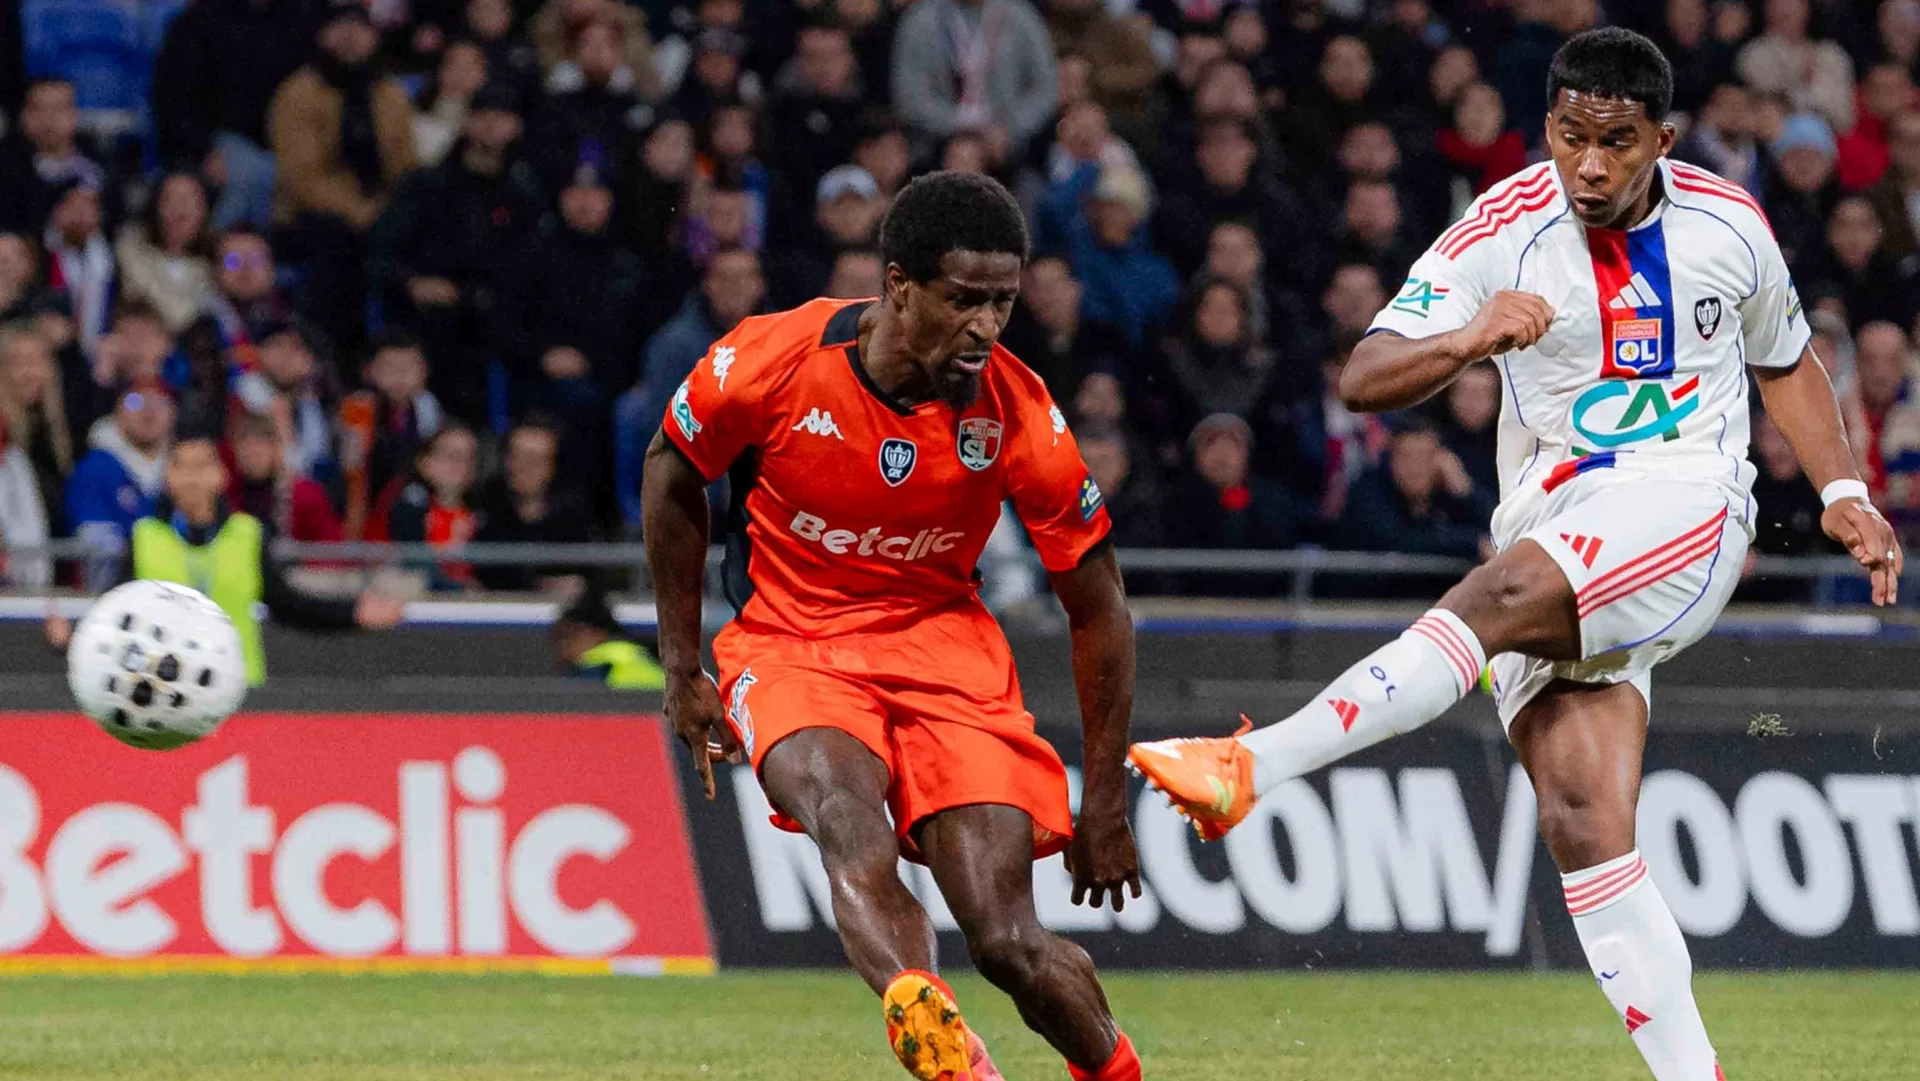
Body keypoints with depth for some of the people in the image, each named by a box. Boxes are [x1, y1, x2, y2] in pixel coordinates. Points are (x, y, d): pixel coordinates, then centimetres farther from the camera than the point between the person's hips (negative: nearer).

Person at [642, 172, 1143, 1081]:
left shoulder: (1019, 416, -13)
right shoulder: (770, 361, -16)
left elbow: (1096, 605, -2)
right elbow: (671, 474, 5)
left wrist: (1105, 802, 0)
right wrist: (682, 669, 6)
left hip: (945, 646, 1)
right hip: (789, 646, -1)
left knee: (1009, 944, -13)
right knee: (845, 813, -36)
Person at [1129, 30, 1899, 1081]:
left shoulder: (1728, 224, 4)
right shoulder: (1503, 232, -2)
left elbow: (1786, 363, 24)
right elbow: (1362, 377, -8)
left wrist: (1843, 494, 11)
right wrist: (1470, 340, -27)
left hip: (1686, 506, -2)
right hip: (1551, 540, 2)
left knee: (1498, 595, -32)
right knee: (1579, 816, -17)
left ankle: (1246, 767, -39)